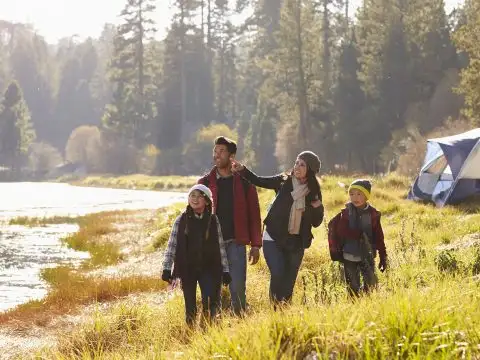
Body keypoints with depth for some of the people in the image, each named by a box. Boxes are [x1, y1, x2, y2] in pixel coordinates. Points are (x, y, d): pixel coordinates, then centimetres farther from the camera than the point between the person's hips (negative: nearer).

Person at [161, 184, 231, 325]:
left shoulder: (213, 221, 3)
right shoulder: (181, 221, 1)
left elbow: (220, 247, 7)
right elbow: (171, 246, 0)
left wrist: (225, 270, 5)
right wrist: (167, 268, -8)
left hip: (209, 269, 0)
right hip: (187, 269, 0)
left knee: (210, 305, -12)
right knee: (190, 307, 5)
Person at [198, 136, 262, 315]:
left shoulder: (244, 182, 4)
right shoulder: (205, 182, 8)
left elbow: (253, 214, 4)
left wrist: (255, 245, -1)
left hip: (236, 242, -1)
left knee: (238, 288, -6)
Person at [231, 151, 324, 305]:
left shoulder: (314, 192, 3)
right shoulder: (284, 181, -1)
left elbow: (316, 223, 7)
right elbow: (258, 181, 2)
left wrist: (318, 208, -13)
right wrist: (242, 170, -13)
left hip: (296, 243, 2)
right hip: (274, 239, -2)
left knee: (289, 281, 6)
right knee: (278, 274, -20)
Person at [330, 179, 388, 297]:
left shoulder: (373, 214, 1)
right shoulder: (346, 212, 0)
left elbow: (379, 237, 2)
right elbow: (341, 231, -13)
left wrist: (383, 257, 0)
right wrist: (360, 235, -20)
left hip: (367, 256, 0)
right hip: (349, 256, 0)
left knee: (371, 284, -3)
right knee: (353, 287, 4)